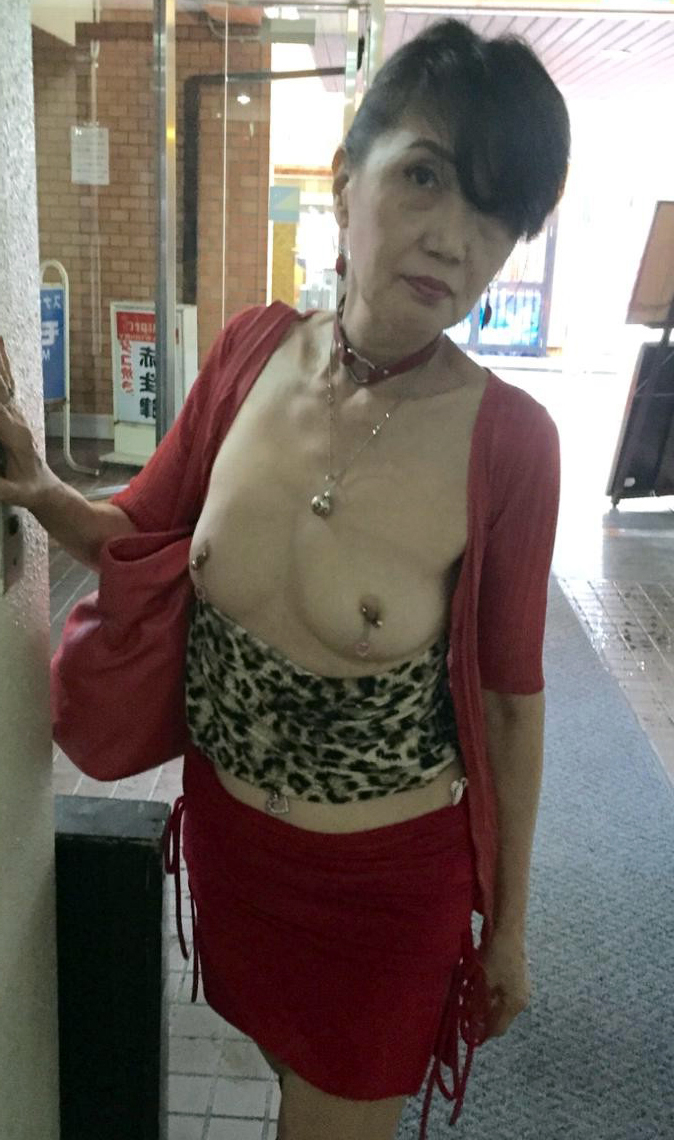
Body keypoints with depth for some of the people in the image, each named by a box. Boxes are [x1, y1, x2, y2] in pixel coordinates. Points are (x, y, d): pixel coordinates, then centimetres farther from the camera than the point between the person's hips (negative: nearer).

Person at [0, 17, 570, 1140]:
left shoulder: (508, 441, -22)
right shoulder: (253, 349, -12)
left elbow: (511, 698, -12)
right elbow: (138, 532, 2)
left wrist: (509, 922, -1)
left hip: (389, 878, -3)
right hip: (225, 829, 4)